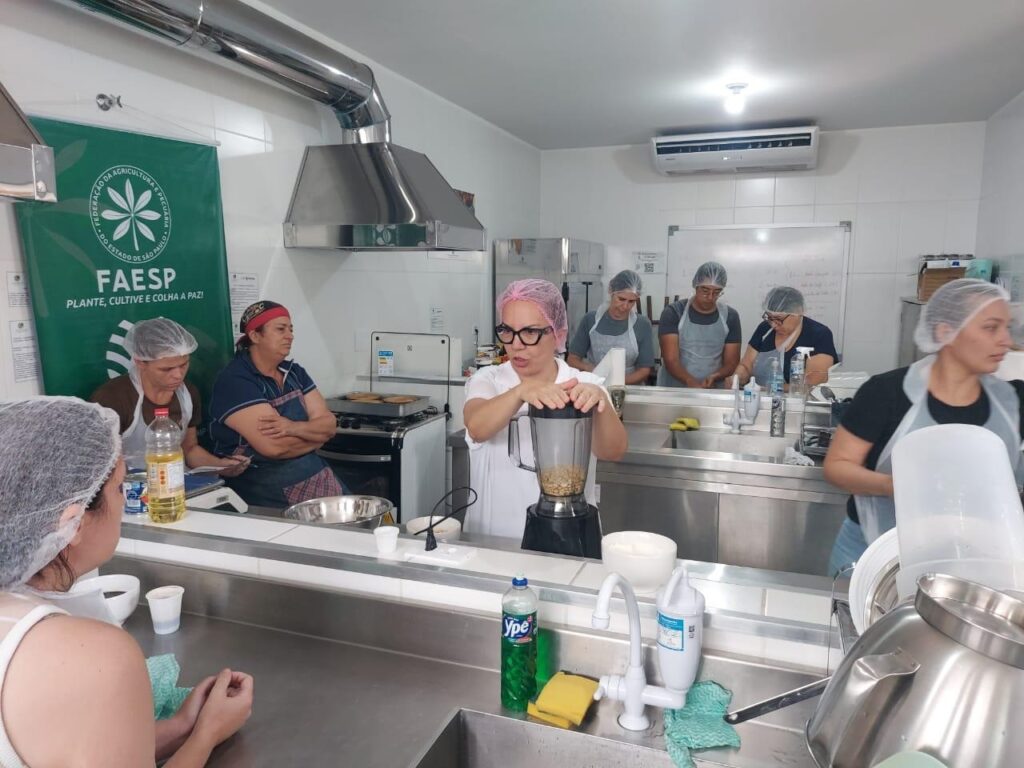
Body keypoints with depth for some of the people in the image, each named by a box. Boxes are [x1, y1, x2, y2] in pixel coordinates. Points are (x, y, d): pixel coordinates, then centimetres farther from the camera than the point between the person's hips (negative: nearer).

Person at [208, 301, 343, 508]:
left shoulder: (295, 372, 11)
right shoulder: (234, 381, -11)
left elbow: (329, 424, 1)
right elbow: (274, 446, -20)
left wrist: (293, 428, -19)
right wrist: (314, 433, -4)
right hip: (265, 491, -6)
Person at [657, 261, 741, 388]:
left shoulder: (730, 317, 5)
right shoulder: (673, 313, -3)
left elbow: (731, 363, 6)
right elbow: (671, 360, -10)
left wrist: (713, 377, -15)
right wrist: (691, 382, -27)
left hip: (713, 391, 1)